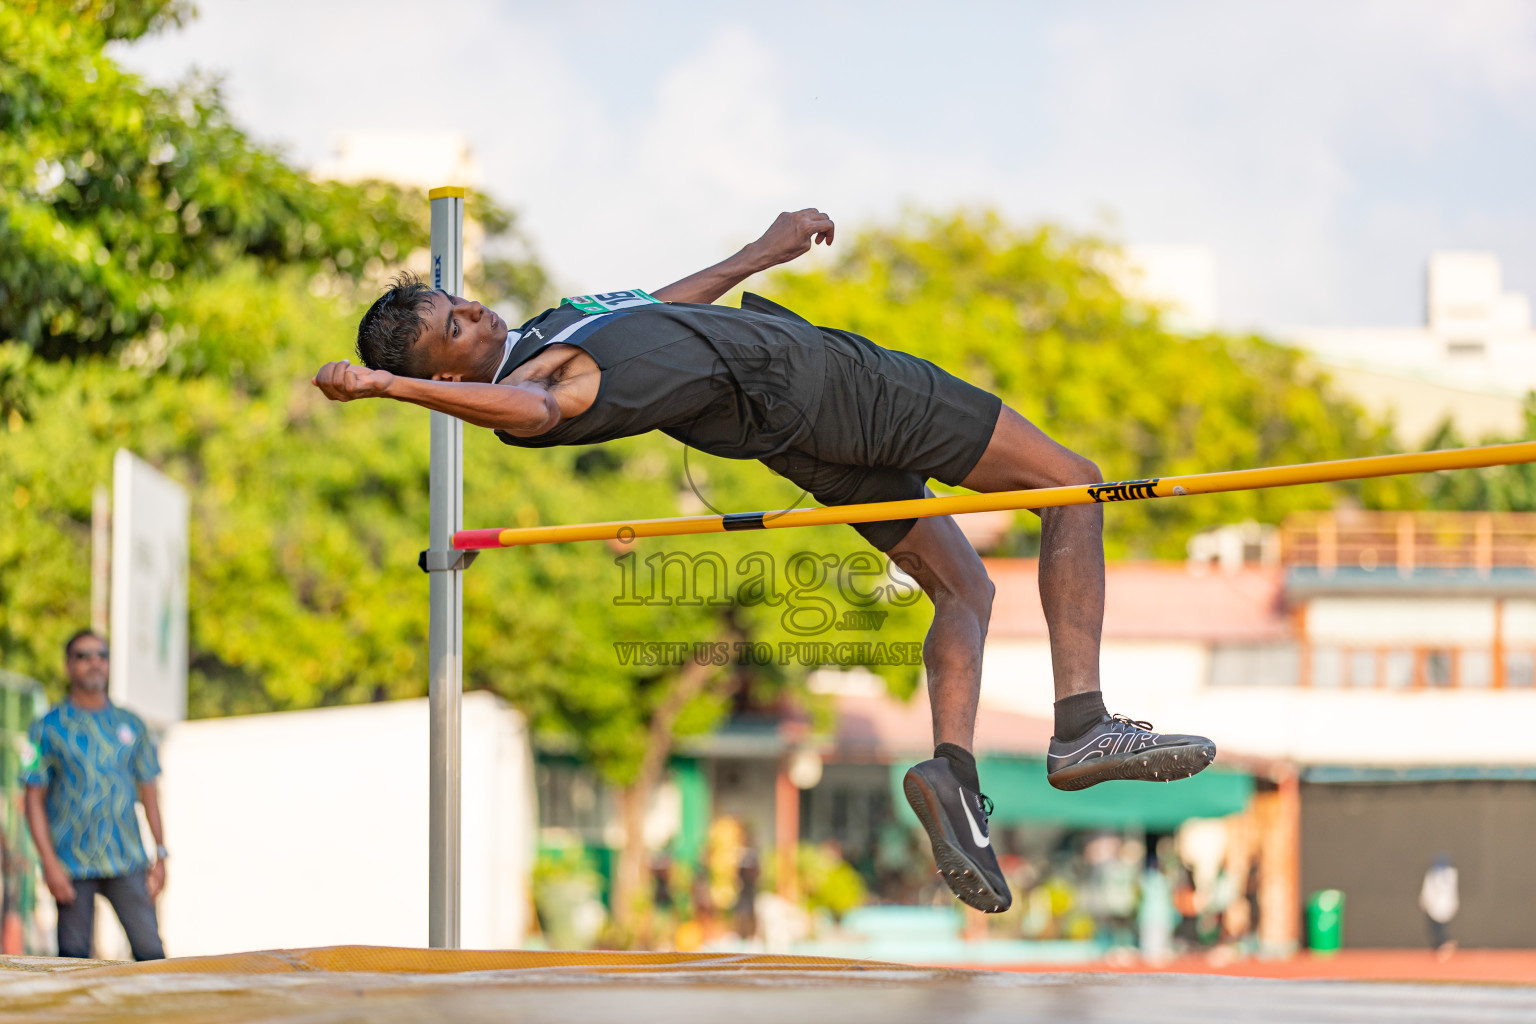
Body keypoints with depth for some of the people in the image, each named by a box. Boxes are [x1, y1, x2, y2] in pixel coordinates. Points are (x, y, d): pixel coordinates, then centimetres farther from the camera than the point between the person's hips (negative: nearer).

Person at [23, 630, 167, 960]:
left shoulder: (130, 725, 11)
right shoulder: (50, 727, 2)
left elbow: (148, 791, 16)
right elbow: (34, 800, 0)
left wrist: (160, 855, 11)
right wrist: (50, 864, -9)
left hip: (127, 862, 2)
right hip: (73, 866, -2)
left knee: (150, 951, -6)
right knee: (73, 958, 0)